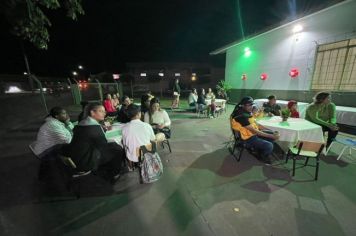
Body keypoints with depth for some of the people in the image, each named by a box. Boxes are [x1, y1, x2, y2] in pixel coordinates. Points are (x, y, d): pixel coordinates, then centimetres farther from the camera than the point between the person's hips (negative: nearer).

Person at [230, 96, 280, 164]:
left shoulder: (247, 112, 3)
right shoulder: (242, 116, -27)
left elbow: (255, 125, 10)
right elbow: (254, 131, -26)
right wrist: (271, 136, -22)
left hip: (254, 133, 10)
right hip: (248, 138, -10)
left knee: (273, 133, 12)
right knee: (269, 146, -18)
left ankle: (262, 151, 25)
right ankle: (263, 157, 15)